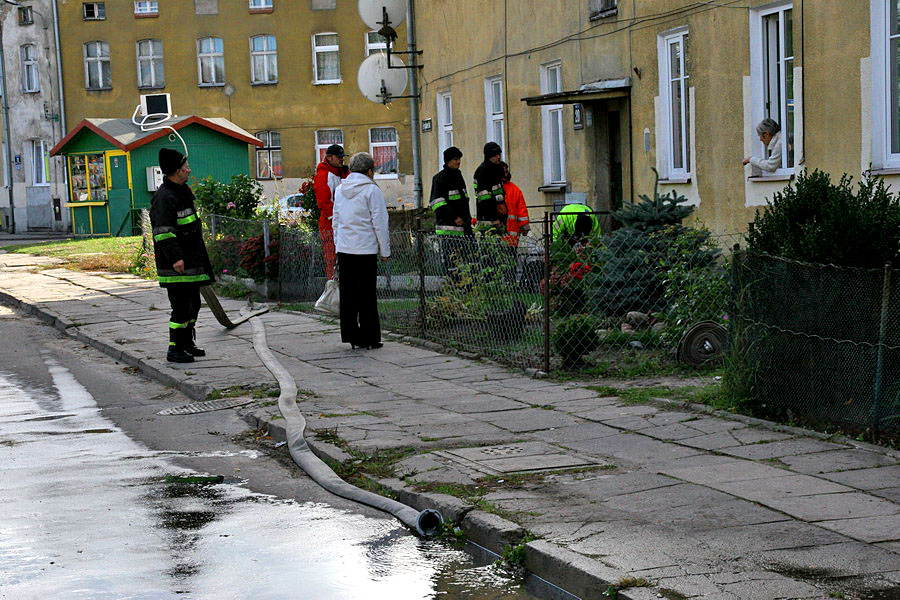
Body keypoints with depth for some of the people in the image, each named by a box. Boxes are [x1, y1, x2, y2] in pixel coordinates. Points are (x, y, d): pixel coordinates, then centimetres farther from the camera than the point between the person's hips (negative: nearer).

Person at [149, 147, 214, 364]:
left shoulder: (182, 192, 17)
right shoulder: (165, 197, -17)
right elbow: (163, 232, -23)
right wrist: (175, 258, -27)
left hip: (191, 261, 10)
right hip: (177, 265, -10)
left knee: (193, 304, 17)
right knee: (181, 307, -8)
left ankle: (187, 344, 29)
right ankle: (175, 350, -3)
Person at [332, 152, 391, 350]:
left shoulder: (339, 189, 11)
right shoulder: (371, 190, -9)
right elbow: (379, 223, -9)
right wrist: (385, 250, -2)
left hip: (344, 249, 6)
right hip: (366, 248, -6)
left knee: (347, 294, 10)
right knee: (367, 295, -1)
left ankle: (350, 335, 13)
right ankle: (367, 338, 0)